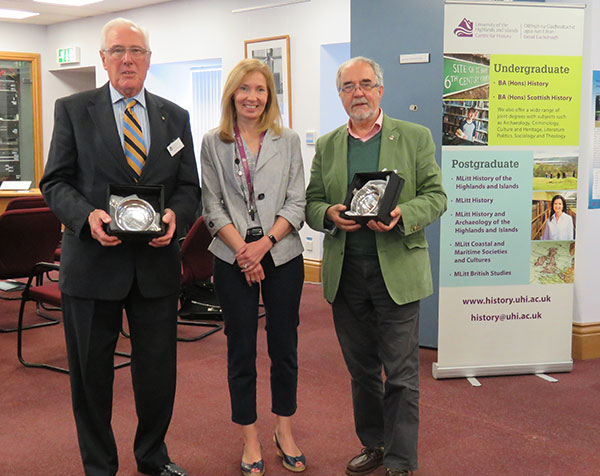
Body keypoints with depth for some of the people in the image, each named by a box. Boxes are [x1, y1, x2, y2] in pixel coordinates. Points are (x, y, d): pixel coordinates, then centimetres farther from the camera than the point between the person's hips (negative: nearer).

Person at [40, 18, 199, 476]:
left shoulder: (175, 117, 9)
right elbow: (55, 182, -1)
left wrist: (175, 214, -13)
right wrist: (87, 215, -20)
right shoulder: (73, 110, 2)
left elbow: (189, 187, 9)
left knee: (158, 370, 12)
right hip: (93, 261, -2)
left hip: (157, 262, 2)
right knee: (90, 373, 10)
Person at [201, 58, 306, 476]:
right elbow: (212, 206, -1)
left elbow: (296, 203, 1)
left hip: (282, 256, 1)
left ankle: (285, 432, 25)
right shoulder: (213, 143, 4)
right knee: (241, 349, 5)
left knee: (285, 346, 8)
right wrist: (242, 250, -12)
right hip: (233, 260, -1)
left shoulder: (288, 142, 5)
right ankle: (251, 440, 18)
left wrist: (266, 241, -13)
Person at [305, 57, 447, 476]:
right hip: (345, 273, 4)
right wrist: (328, 215, -12)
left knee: (401, 372, 1)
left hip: (397, 271, -3)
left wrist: (403, 215, -19)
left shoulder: (415, 138, 3)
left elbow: (436, 195, 0)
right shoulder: (327, 146, 12)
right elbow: (311, 202, 11)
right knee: (361, 369, 15)